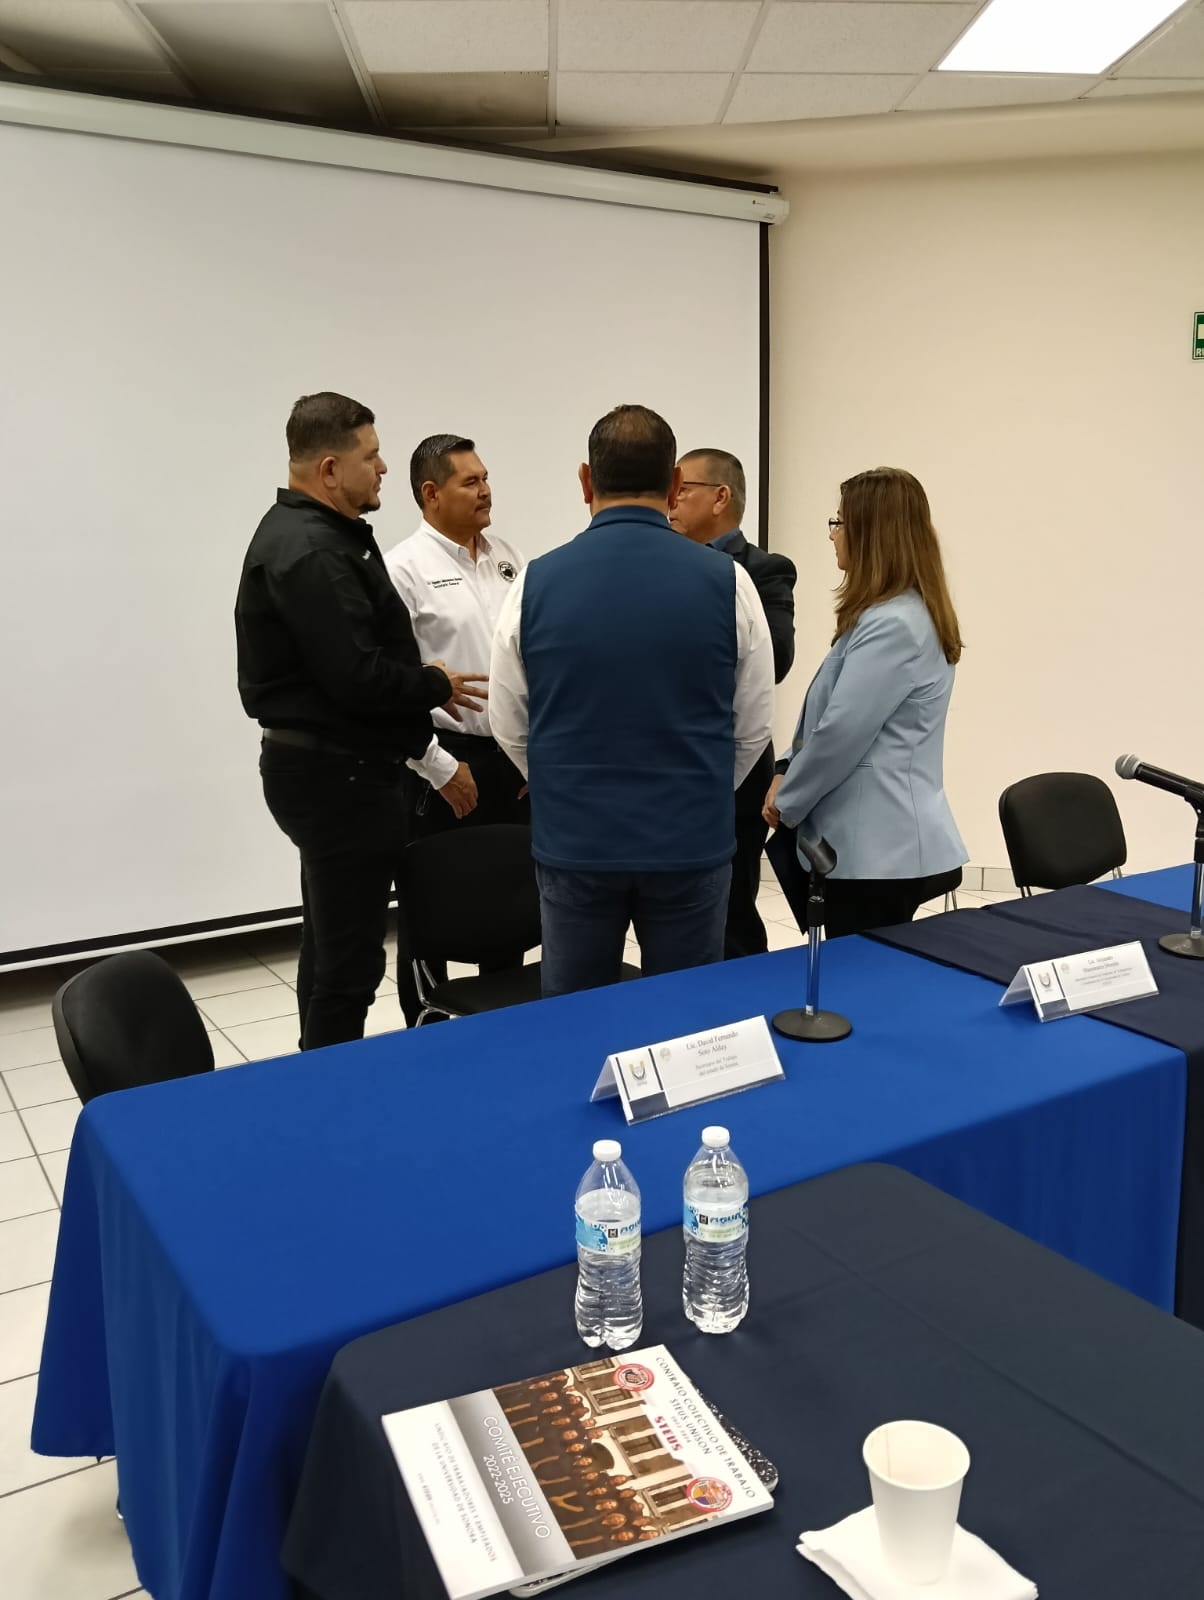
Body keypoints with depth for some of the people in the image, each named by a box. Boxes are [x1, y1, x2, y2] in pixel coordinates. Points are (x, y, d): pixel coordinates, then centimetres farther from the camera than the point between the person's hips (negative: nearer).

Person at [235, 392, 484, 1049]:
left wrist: (420, 681, 4)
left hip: (324, 765, 11)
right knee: (350, 955, -3)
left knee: (330, 941, 20)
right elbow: (358, 678, -25)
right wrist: (435, 686, -9)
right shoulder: (311, 551, -20)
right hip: (336, 773, -11)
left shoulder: (308, 533, 14)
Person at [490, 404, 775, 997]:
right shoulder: (726, 582, -8)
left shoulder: (535, 583, -7)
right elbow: (752, 727, 2)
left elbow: (510, 727, 4)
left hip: (574, 841, 1)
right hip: (691, 841, 0)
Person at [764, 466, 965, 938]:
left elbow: (841, 733, -21)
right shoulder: (912, 613, 13)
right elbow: (830, 717, 18)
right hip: (887, 844, 10)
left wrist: (786, 800, -5)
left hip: (880, 852, -10)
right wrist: (790, 777, 10)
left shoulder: (891, 625, -20)